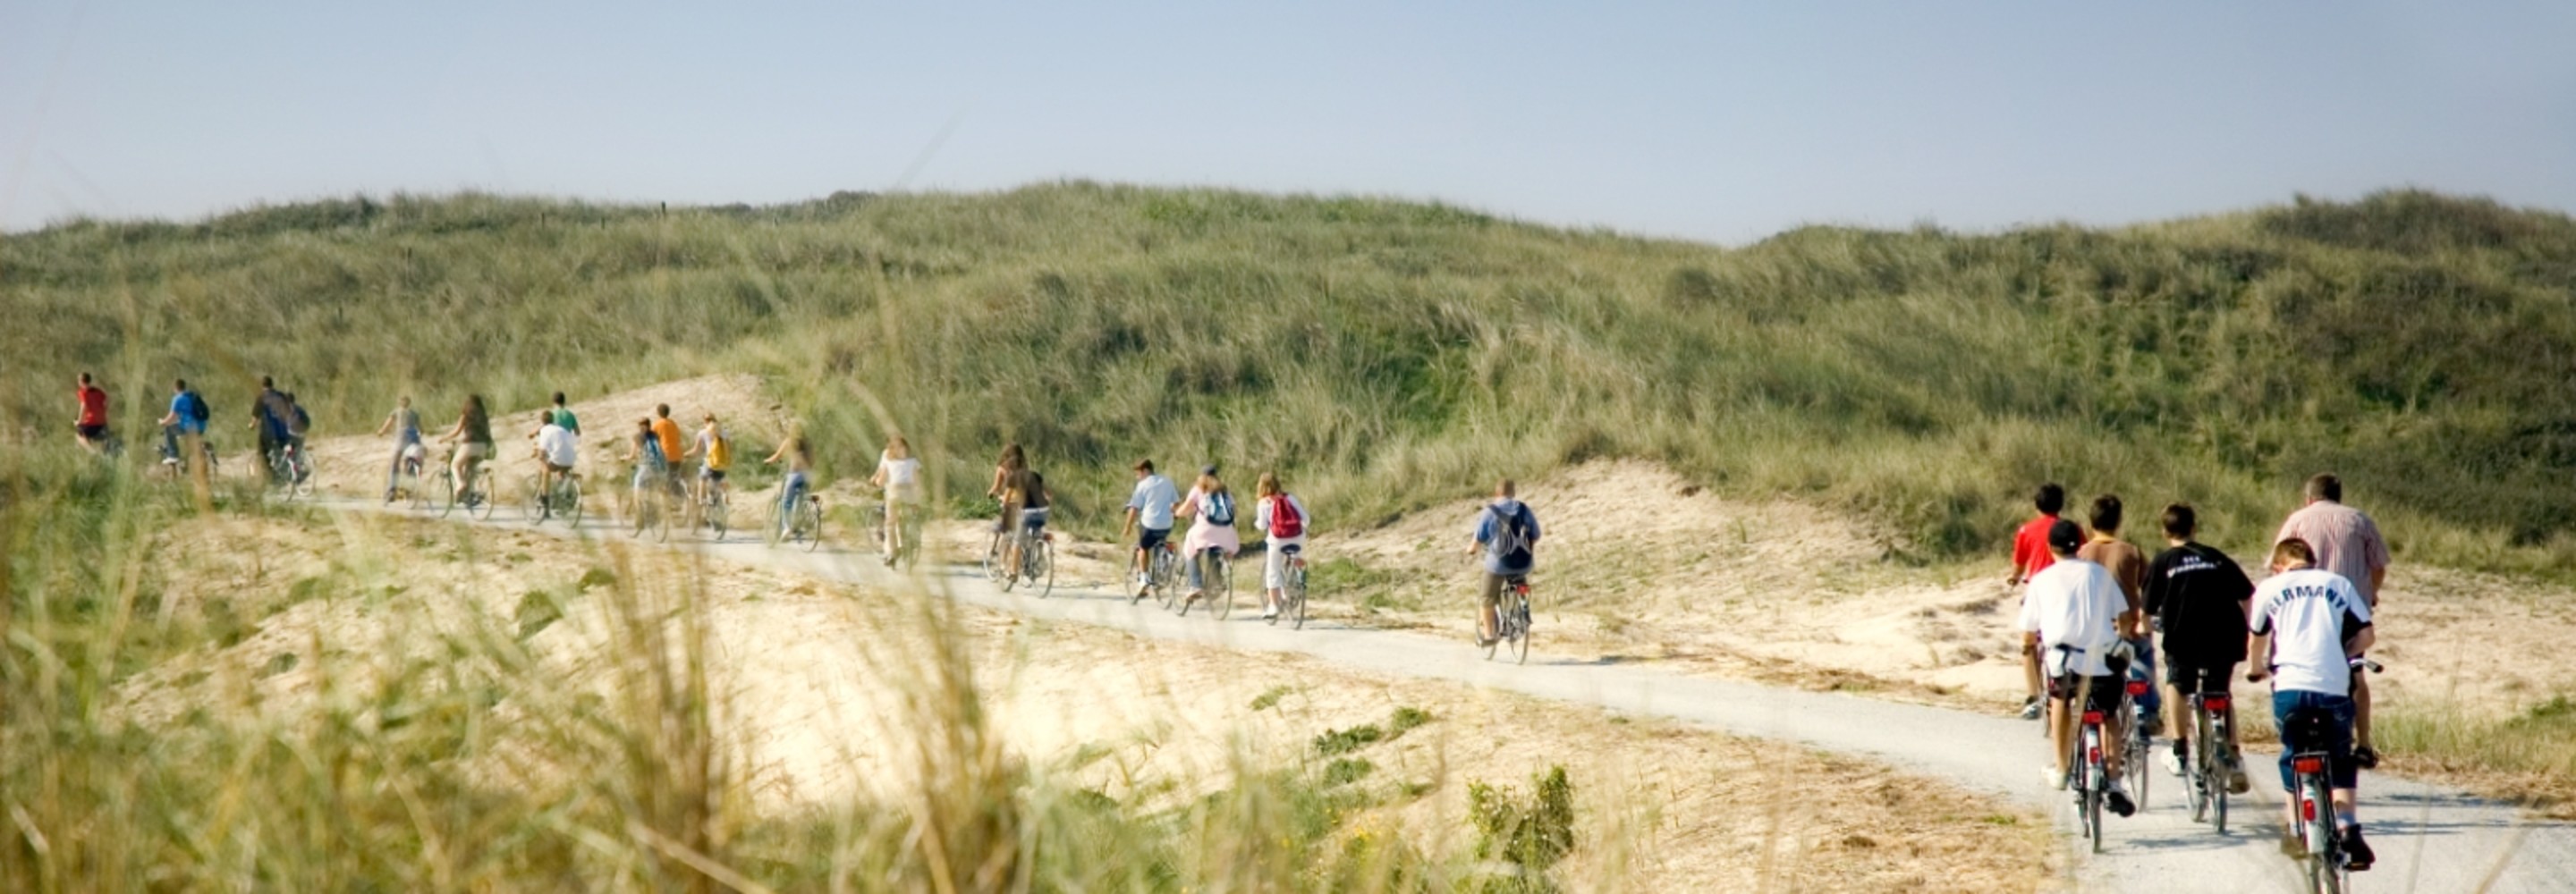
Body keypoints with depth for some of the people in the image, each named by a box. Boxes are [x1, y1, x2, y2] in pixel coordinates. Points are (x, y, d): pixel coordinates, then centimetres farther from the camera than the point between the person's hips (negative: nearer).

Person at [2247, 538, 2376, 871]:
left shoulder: (2270, 587, 12)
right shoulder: (2340, 584, 14)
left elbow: (2256, 638, 21)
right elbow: (2365, 635, 9)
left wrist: (2257, 669, 40)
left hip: (2290, 684, -1)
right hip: (2334, 687, 1)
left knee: (2292, 756, 19)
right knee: (2341, 762, 15)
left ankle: (2296, 830, 20)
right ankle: (2348, 827, -2)